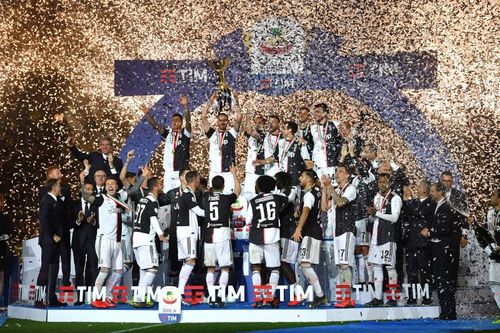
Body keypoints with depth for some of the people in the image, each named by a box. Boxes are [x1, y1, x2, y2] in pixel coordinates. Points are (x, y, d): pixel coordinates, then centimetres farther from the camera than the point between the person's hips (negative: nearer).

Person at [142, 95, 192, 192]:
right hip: (169, 172, 4)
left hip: (182, 171, -4)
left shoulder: (185, 133, 0)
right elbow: (155, 125, 0)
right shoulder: (168, 133, 10)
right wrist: (147, 114, -16)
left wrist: (185, 106, -31)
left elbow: (188, 121, -16)